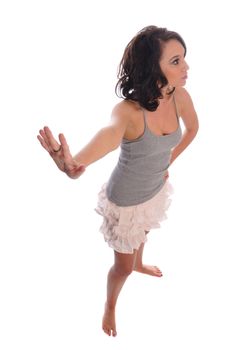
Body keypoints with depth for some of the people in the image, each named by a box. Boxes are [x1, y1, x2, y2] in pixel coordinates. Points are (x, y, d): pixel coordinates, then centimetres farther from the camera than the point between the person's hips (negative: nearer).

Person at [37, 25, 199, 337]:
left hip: (156, 189, 6)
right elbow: (110, 133, -63)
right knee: (123, 266, 16)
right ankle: (110, 307, 49)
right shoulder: (128, 111, -39)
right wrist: (73, 164, -84)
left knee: (142, 233, 37)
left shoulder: (179, 96, -21)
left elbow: (192, 128, 3)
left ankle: (139, 264, 71)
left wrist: (168, 161, 5)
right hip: (126, 200, -5)